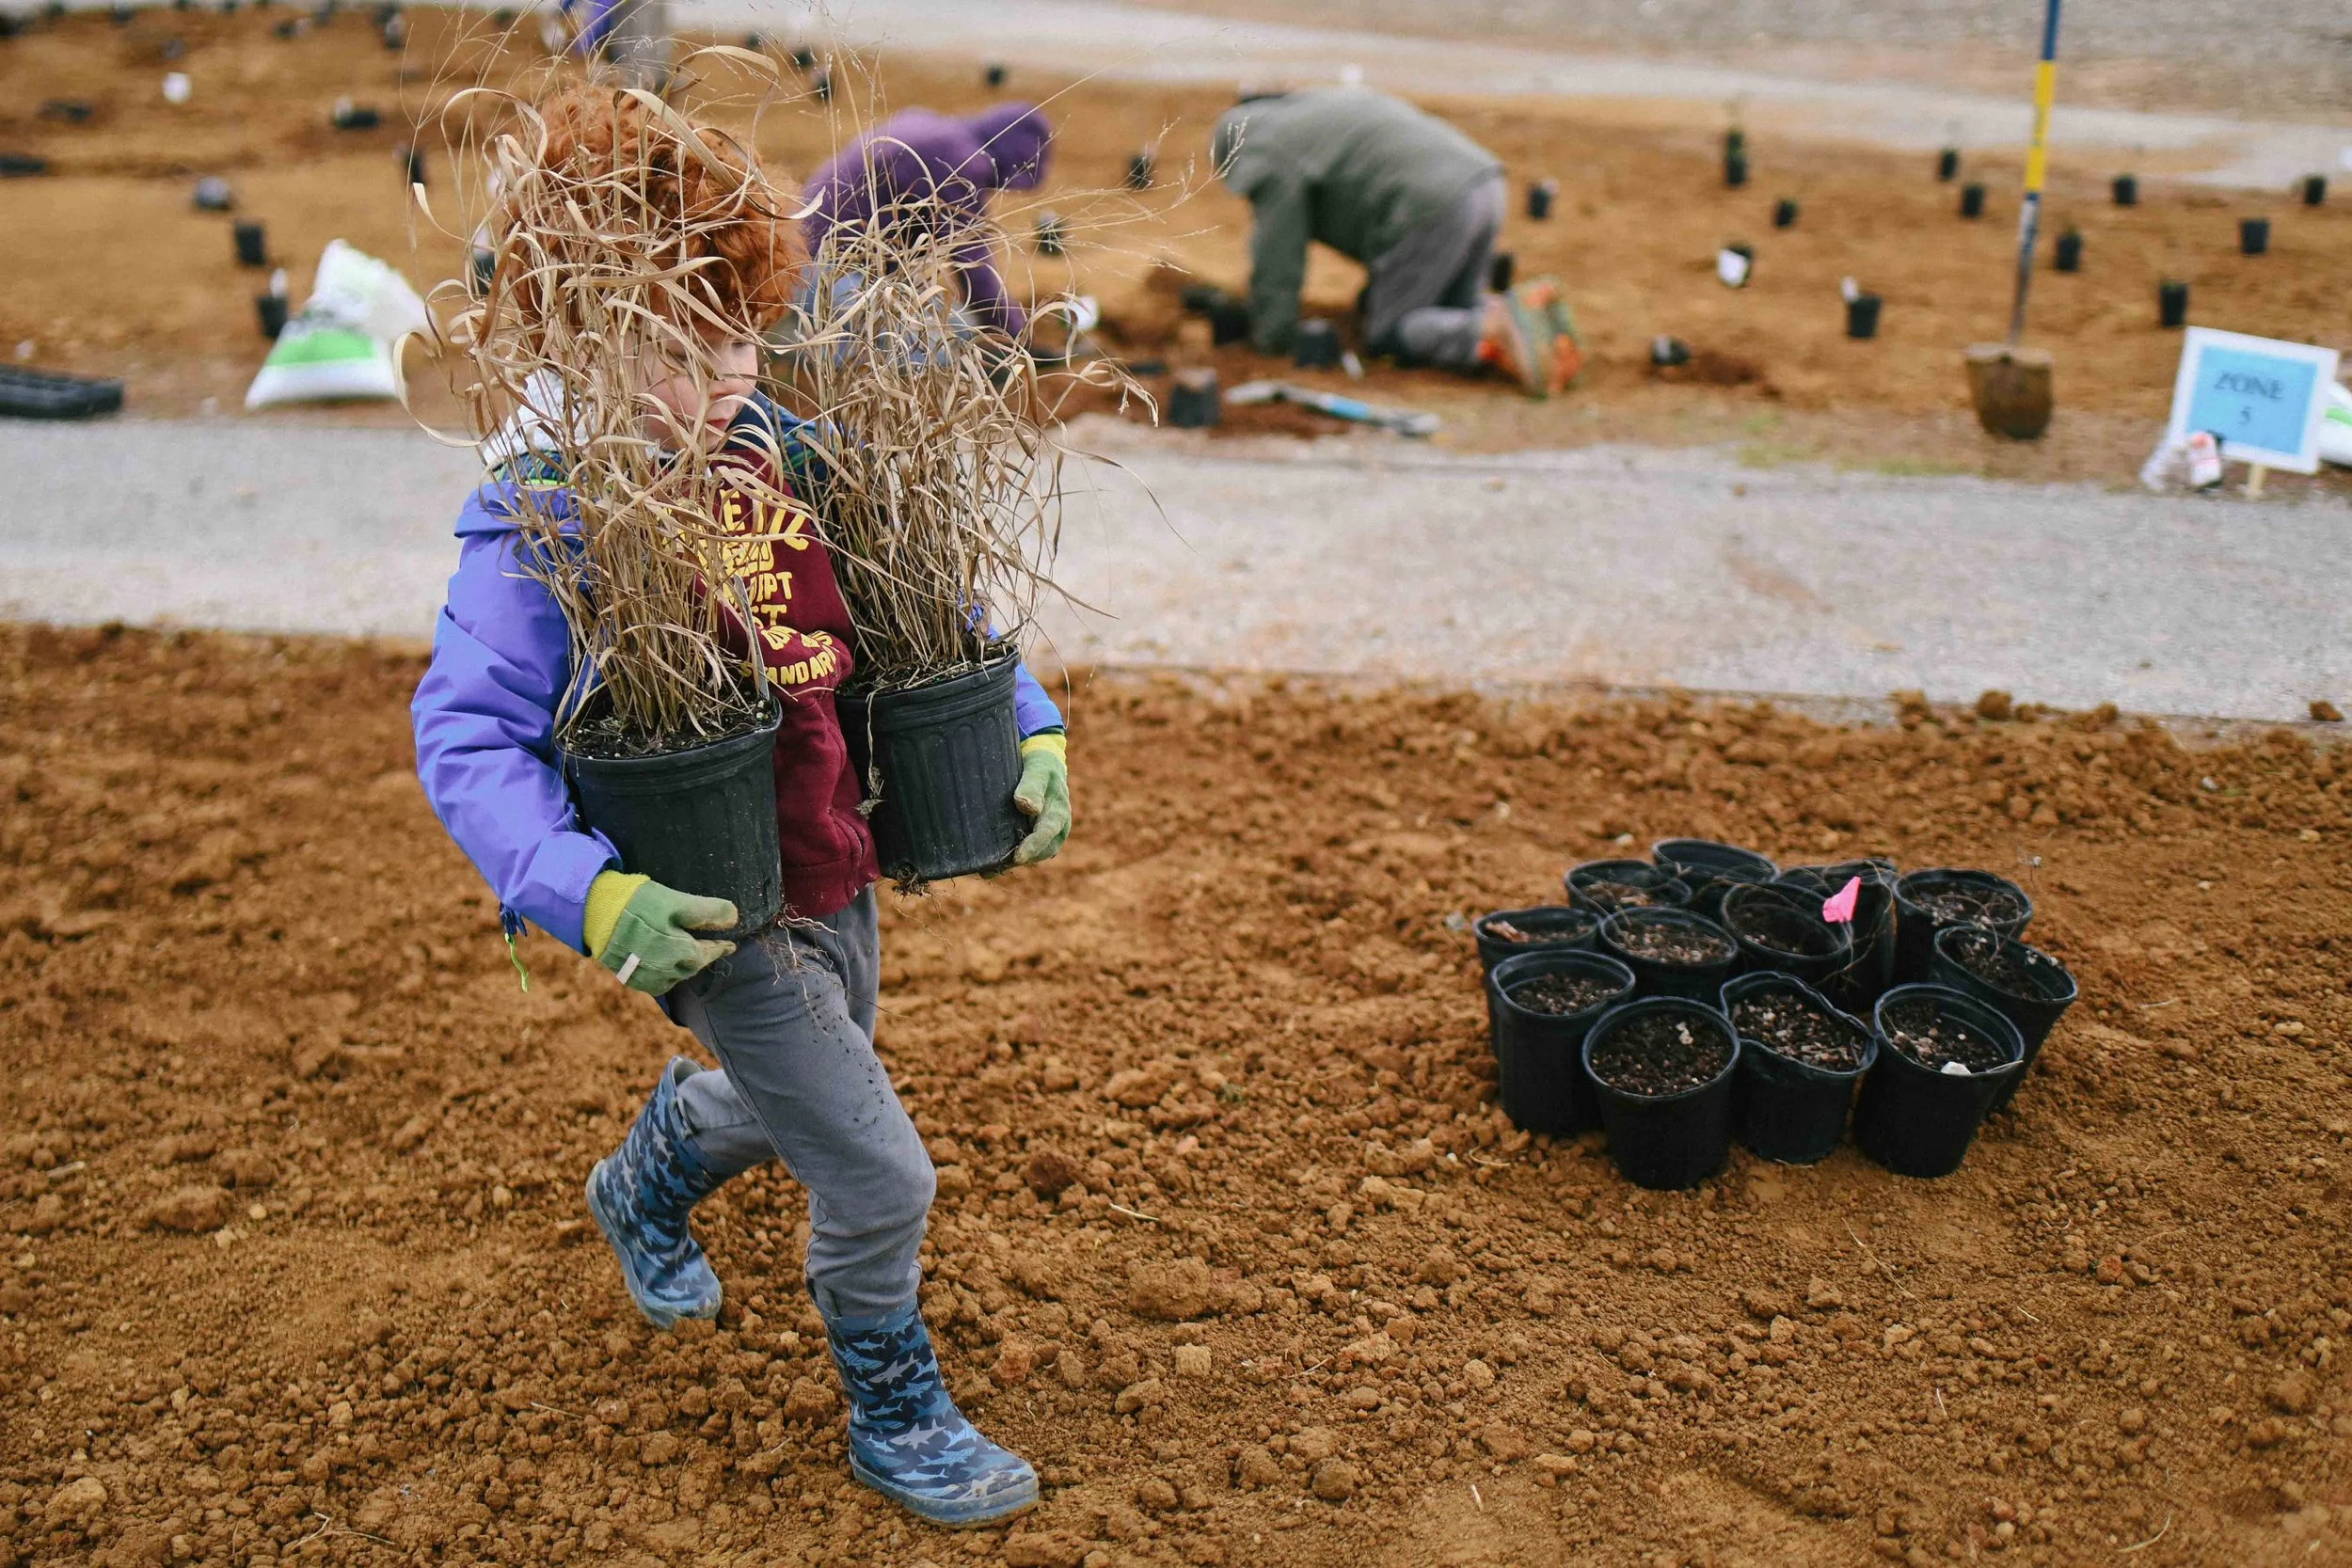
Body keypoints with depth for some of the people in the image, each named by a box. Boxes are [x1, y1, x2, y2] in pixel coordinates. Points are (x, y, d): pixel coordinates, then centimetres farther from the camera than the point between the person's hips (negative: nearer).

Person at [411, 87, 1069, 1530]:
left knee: (781, 1108, 29)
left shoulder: (777, 450, -3)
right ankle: (896, 1419, 28)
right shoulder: (542, 515, -20)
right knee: (880, 1174, -2)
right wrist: (588, 895, -34)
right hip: (711, 910, -6)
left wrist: (1026, 731, -4)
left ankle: (644, 1191, 64)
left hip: (835, 868, 7)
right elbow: (465, 734, -22)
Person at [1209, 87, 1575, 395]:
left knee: (1387, 334, 3)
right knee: (1454, 310, 24)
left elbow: (1277, 261, 1)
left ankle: (1494, 328, -19)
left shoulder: (1274, 162, 2)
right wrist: (1378, 288, 39)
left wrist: (1268, 342, 12)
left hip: (1433, 211, -9)